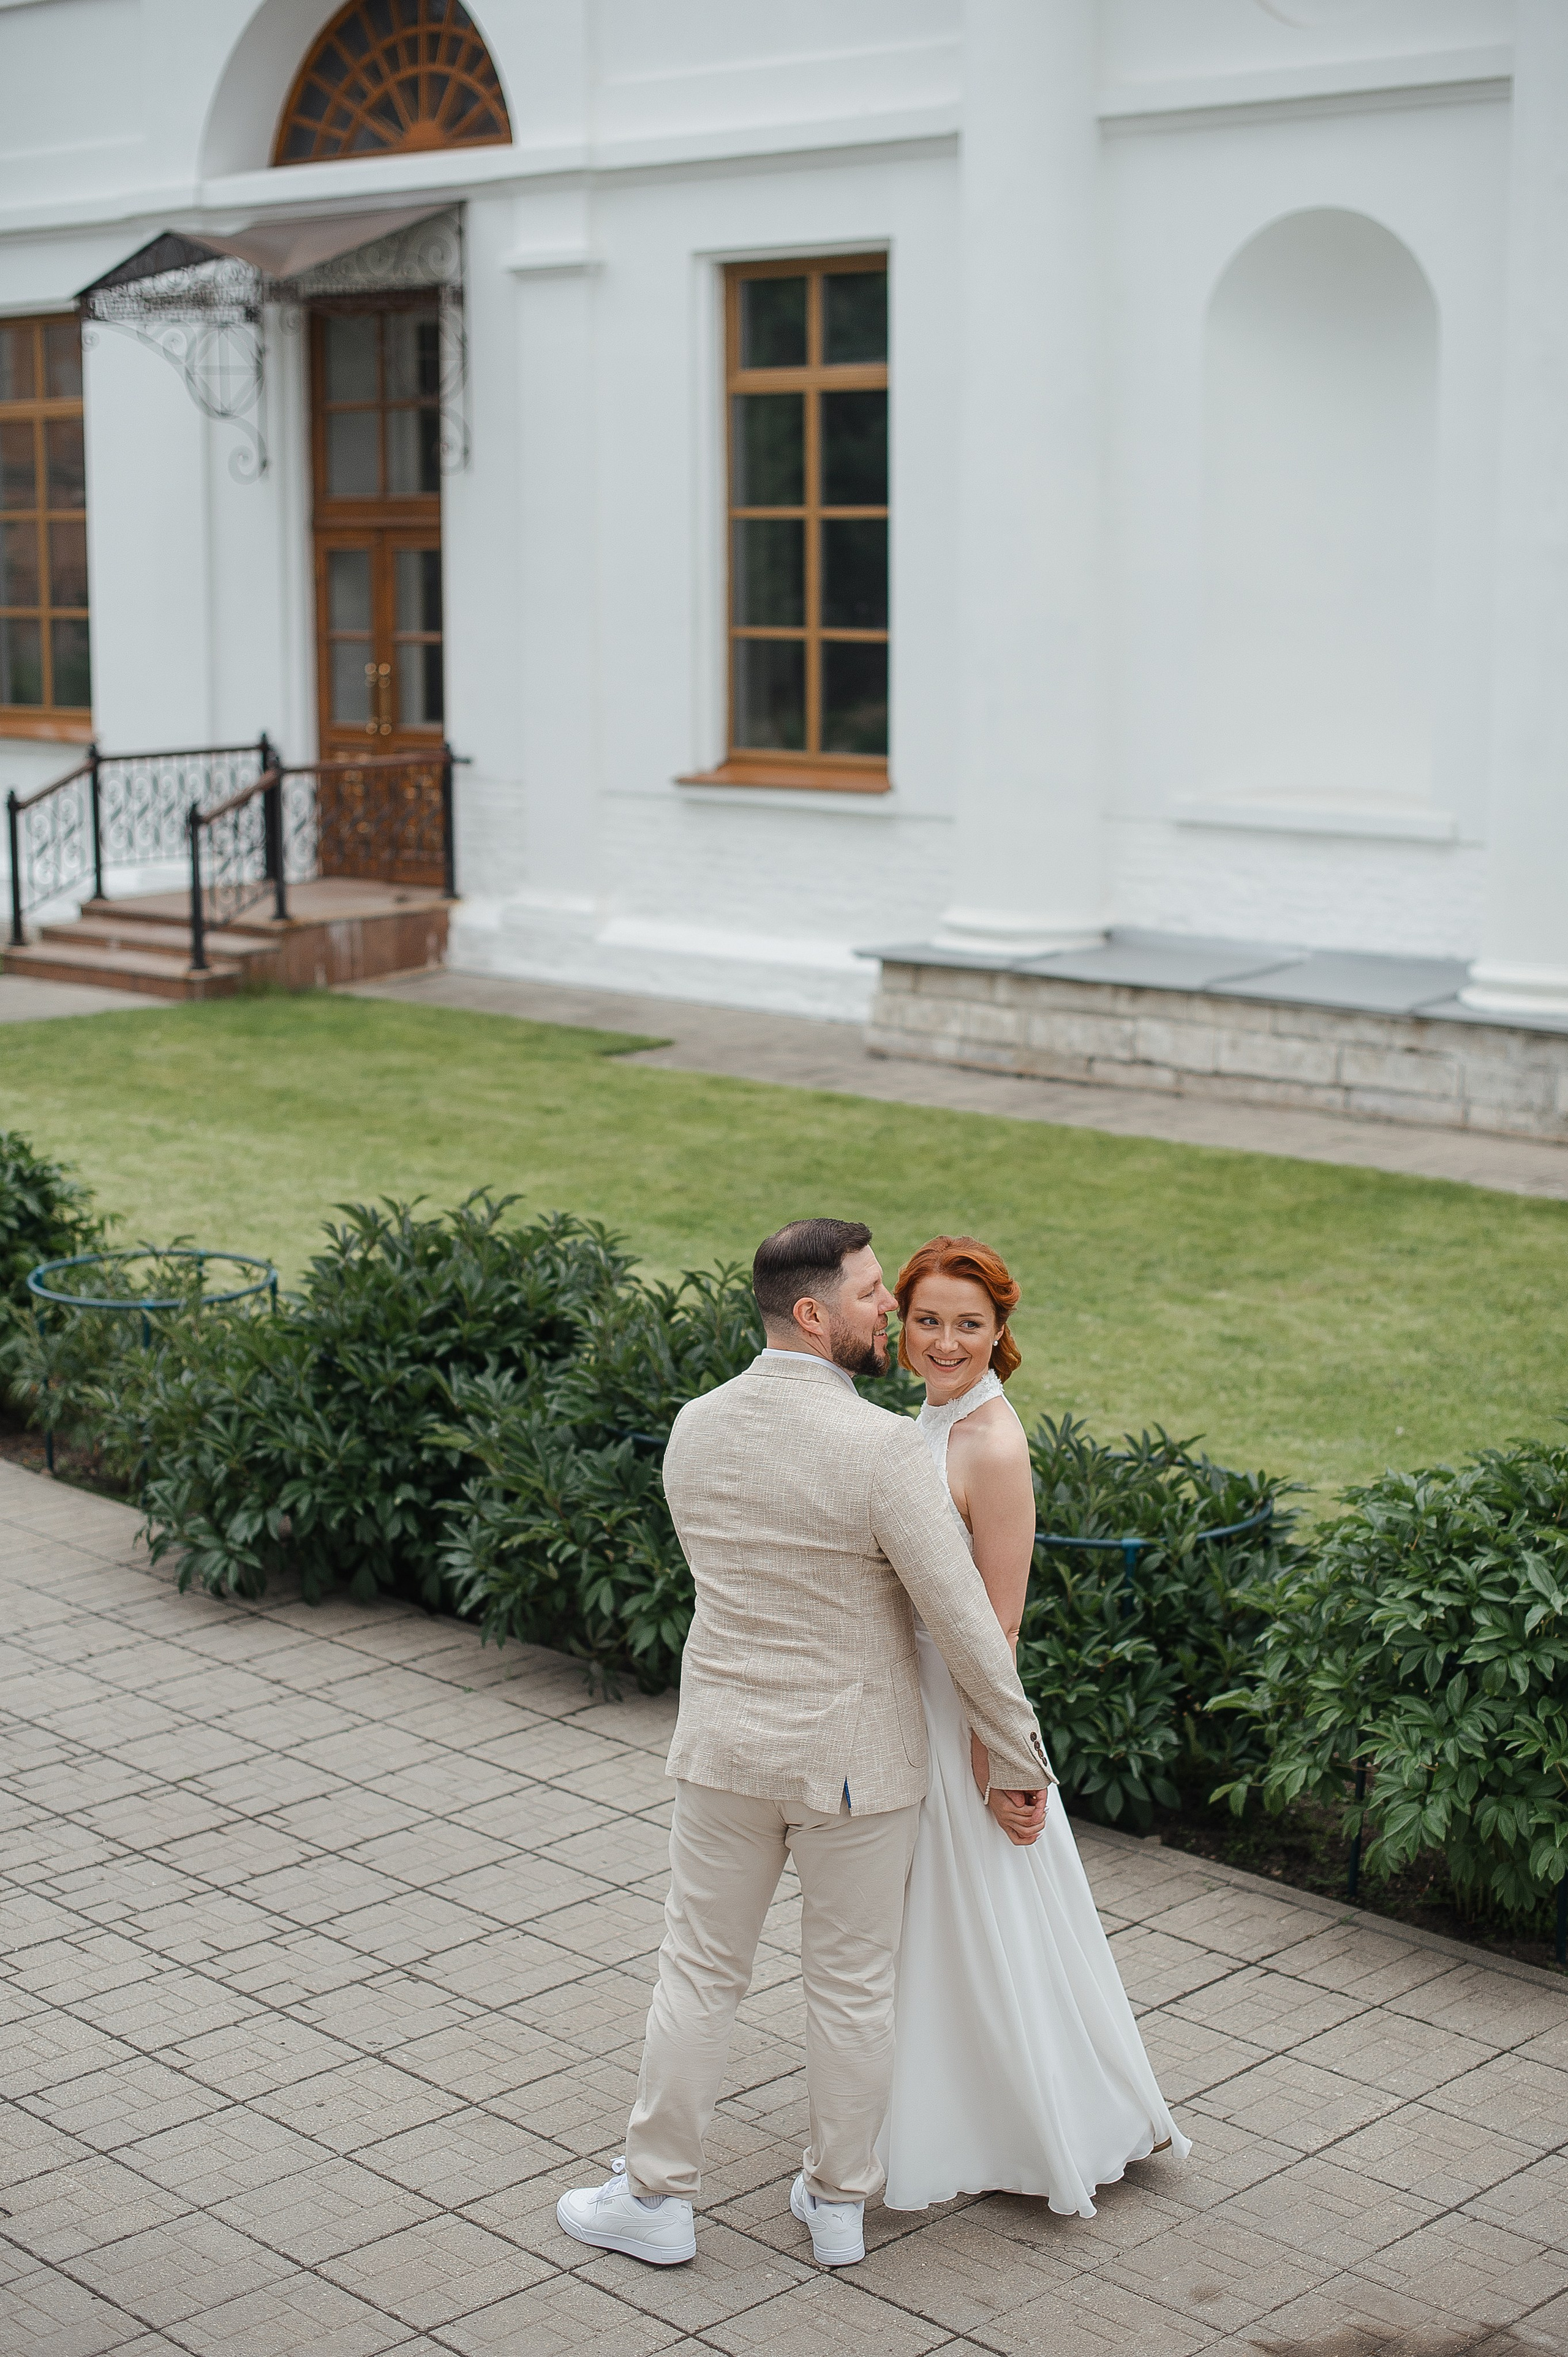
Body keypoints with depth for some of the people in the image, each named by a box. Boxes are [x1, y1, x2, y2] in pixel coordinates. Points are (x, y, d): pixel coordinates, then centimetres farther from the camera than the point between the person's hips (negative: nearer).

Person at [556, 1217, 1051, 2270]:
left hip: (725, 1743, 4)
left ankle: (658, 2197, 25)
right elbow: (966, 1626, -19)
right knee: (853, 1985, 13)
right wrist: (1022, 1761, -7)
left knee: (701, 1971, 15)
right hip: (856, 1758, -4)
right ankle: (839, 2202, 27)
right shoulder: (882, 1448, -22)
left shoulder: (695, 1429, -4)